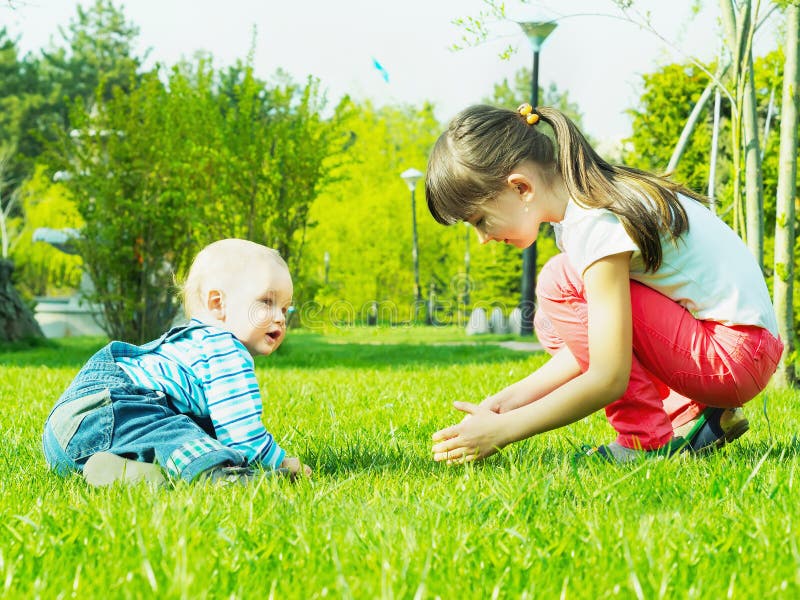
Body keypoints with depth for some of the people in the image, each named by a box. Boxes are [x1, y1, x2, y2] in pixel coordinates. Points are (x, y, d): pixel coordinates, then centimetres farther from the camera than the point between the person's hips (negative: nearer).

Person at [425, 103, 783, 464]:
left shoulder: (598, 224, -23)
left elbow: (609, 379, -24)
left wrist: (503, 430, -18)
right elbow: (588, 343, 9)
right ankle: (691, 415, 8)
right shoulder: (581, 205, 6)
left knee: (562, 282, -16)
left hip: (738, 352, -10)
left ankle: (646, 440, -10)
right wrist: (510, 400, 1)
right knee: (553, 325, 11)